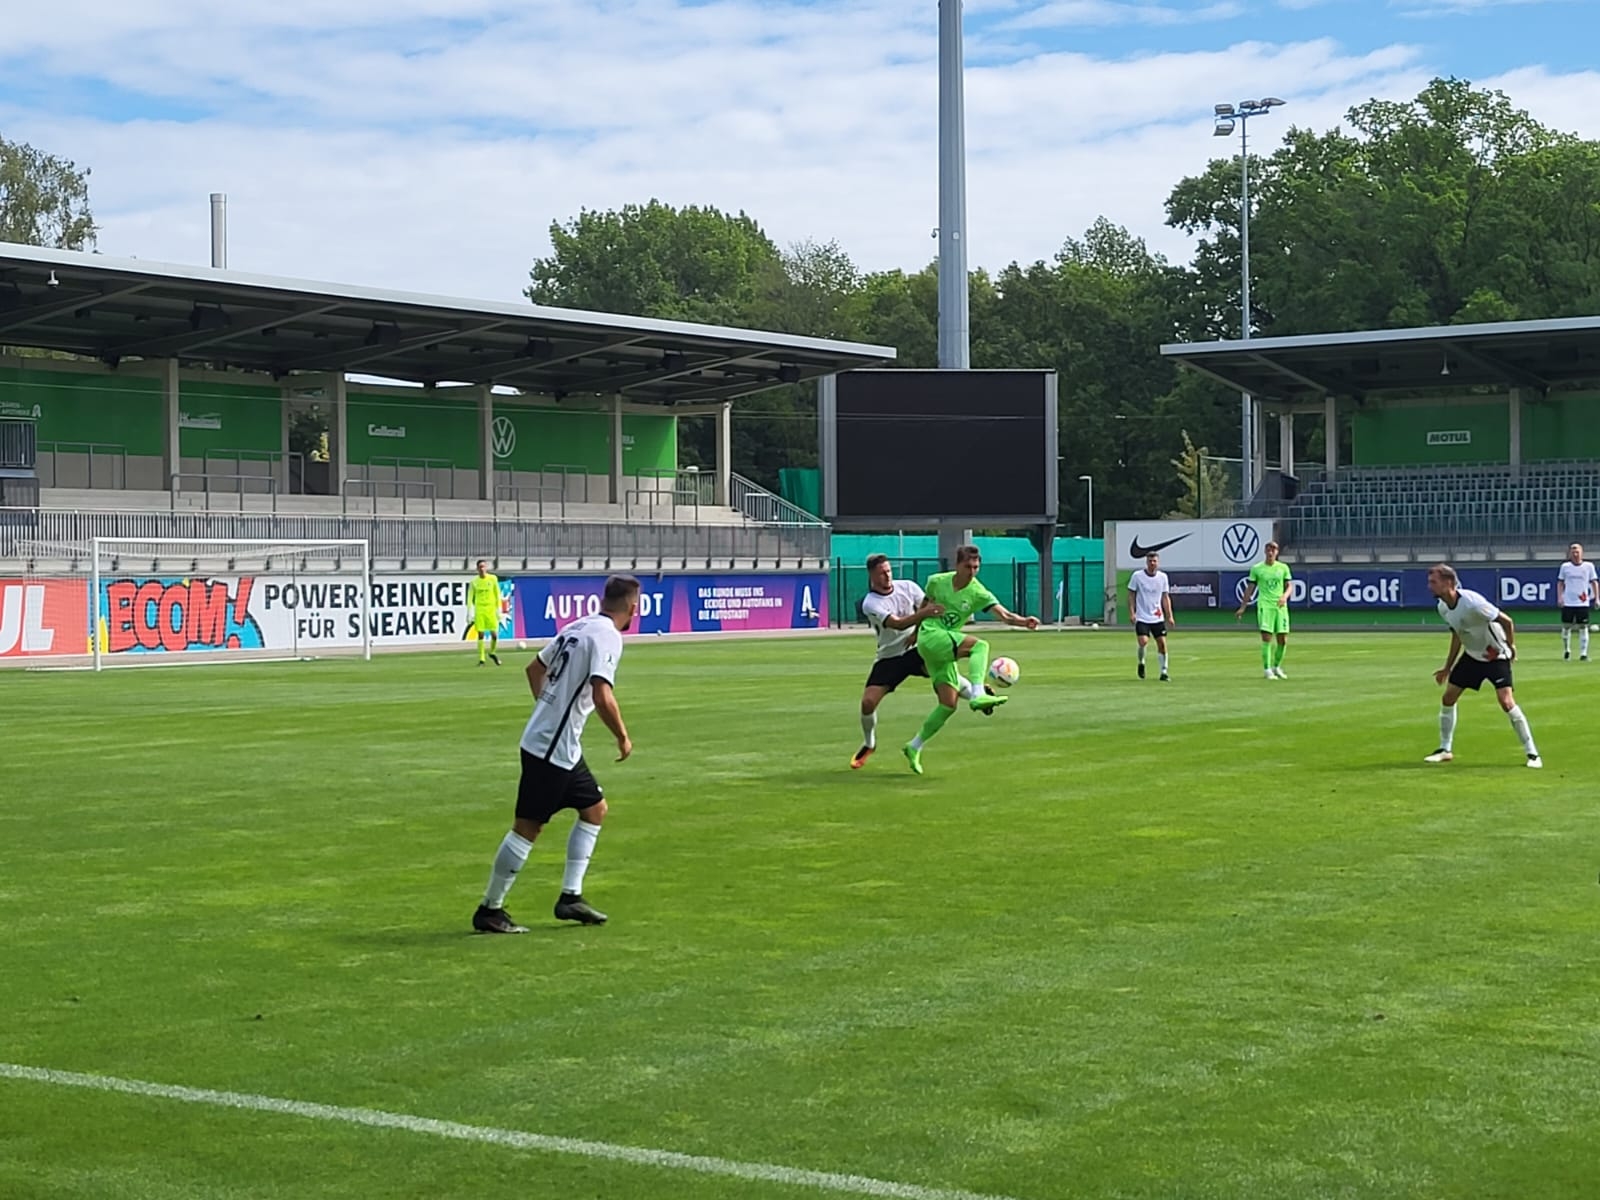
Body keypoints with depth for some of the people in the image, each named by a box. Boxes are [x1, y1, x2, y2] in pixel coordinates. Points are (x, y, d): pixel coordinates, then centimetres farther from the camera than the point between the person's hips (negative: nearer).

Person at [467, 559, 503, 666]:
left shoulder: (493, 579, 1)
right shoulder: (474, 581, 1)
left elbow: (497, 595, 6)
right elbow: (470, 597, 2)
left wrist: (498, 610, 3)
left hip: (491, 609, 0)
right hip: (479, 609, 0)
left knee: (494, 633, -3)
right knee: (480, 634, -2)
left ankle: (492, 652, 25)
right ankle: (481, 659, 3)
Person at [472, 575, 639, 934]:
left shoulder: (579, 626, 11)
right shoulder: (608, 636, -15)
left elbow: (535, 668, 22)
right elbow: (602, 696, -27)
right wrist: (623, 738, -13)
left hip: (563, 747, 10)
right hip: (552, 750, -10)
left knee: (595, 808, 17)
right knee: (527, 827, -4)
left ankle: (571, 897, 18)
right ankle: (490, 910, 3)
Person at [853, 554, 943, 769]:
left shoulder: (907, 587, -4)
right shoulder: (870, 604, -16)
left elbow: (929, 608, 3)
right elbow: (897, 623, -29)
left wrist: (917, 632, -12)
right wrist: (923, 613, -42)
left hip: (915, 649, 1)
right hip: (889, 658, -1)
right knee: (868, 702, -10)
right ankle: (869, 744, 16)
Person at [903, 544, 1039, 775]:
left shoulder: (978, 593, -4)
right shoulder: (937, 581, -1)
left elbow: (1004, 615, -18)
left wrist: (1023, 622, -38)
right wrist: (915, 632, 23)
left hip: (946, 650, 4)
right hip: (930, 637, -4)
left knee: (949, 704, -1)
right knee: (979, 645, -27)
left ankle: (914, 747, 13)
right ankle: (977, 694, -45)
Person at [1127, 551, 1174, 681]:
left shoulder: (1163, 577, 4)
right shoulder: (1137, 576, -4)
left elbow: (1165, 597, 10)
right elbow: (1131, 595, 1)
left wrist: (1169, 616, 4)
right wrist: (1131, 613, -8)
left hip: (1158, 618, 3)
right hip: (1142, 618, -3)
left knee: (1162, 644, -3)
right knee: (1143, 642, -18)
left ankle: (1164, 672, 8)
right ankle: (1141, 663, 12)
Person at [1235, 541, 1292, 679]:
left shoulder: (1283, 568, 8)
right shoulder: (1256, 569, 3)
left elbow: (1288, 586, 10)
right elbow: (1250, 589, 8)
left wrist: (1285, 596, -12)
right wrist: (1242, 607, 5)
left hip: (1280, 606, 2)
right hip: (1265, 606, -2)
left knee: (1283, 640, 1)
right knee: (1267, 638, -11)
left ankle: (1276, 667, 22)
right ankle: (1267, 670, -4)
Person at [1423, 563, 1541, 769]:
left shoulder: (1472, 603, -32)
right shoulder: (1443, 607, -6)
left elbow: (1506, 621, -21)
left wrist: (1510, 646, -9)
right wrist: (1447, 667, 15)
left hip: (1496, 656, -7)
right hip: (1471, 656, 7)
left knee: (1506, 701, -18)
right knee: (1448, 697, 5)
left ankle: (1532, 753, -8)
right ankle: (1445, 749, 20)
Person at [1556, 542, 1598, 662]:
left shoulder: (1589, 566, 2)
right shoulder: (1565, 566, 3)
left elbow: (1594, 582, 8)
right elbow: (1560, 583, 10)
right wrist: (1559, 597, 0)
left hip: (1583, 602, -1)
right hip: (1568, 602, 1)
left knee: (1583, 628, -3)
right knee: (1566, 626, 5)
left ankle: (1583, 653, -3)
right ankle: (1566, 650, 25)